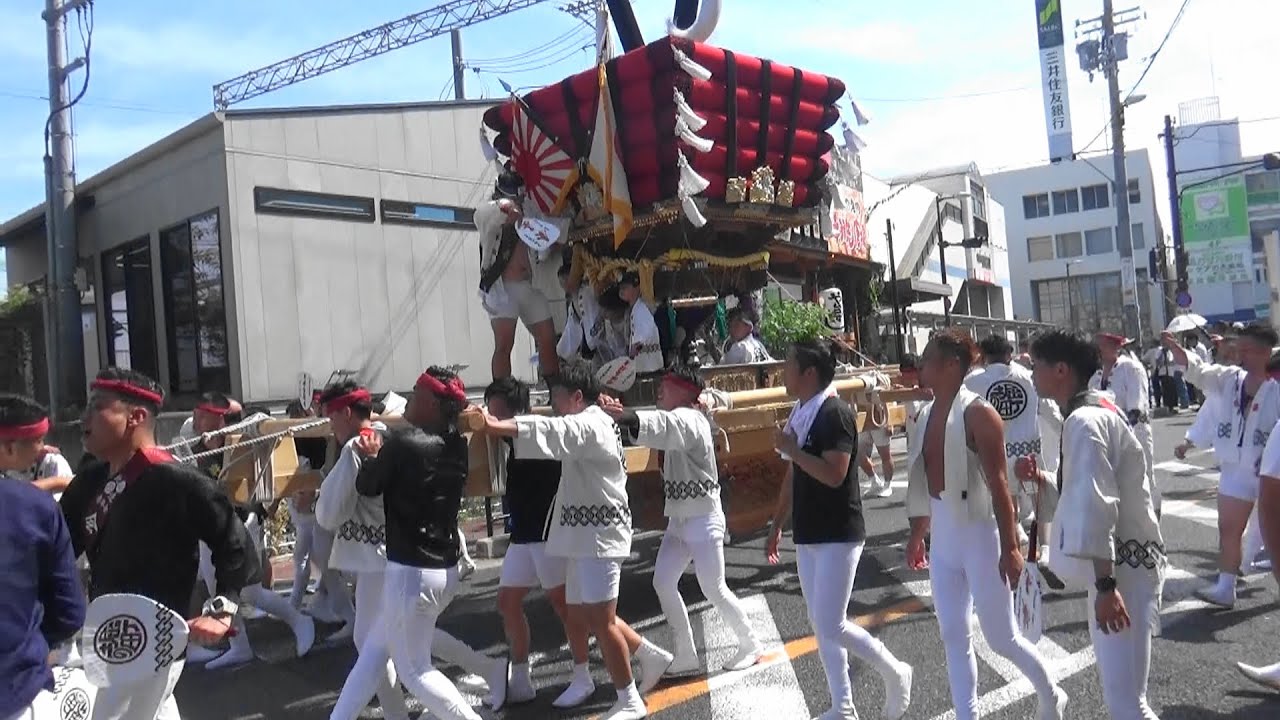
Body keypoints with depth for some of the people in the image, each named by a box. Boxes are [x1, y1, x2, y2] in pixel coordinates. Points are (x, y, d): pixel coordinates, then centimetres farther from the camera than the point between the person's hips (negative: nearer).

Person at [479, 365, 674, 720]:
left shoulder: (590, 424, -15)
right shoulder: (590, 424, 21)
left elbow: (555, 431, -33)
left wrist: (497, 426, -46)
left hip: (600, 534, -11)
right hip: (586, 534, 11)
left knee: (600, 620, -6)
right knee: (581, 615, 15)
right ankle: (651, 655, 28)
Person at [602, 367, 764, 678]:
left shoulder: (687, 419, -18)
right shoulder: (679, 420, 14)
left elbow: (661, 425, -38)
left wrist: (622, 415, -55)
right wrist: (622, 414, -15)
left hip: (703, 519, -9)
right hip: (678, 520, 9)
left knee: (714, 588, 1)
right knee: (663, 582, 4)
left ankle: (750, 645, 22)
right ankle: (686, 655, 14)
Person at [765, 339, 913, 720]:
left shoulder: (836, 413, -17)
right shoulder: (798, 413, 9)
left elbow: (834, 475, -27)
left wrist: (791, 449, -19)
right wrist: (777, 526, 17)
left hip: (838, 535, -9)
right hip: (808, 536, 9)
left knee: (832, 626, -8)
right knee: (821, 627, 11)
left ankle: (895, 674, 15)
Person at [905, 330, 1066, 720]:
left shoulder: (977, 413, -17)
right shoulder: (927, 413, 7)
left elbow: (999, 485, -19)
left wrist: (1010, 547, -21)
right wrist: (917, 534, 18)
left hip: (979, 535, -7)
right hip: (943, 538, 7)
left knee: (1001, 637, 5)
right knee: (953, 637, 10)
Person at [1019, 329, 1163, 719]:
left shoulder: (1084, 421, -20)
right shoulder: (1096, 411, 13)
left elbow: (1097, 506, -26)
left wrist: (1106, 585, -28)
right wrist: (1041, 479, 5)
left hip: (1121, 566, -11)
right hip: (1120, 561, 11)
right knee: (1118, 684, 24)